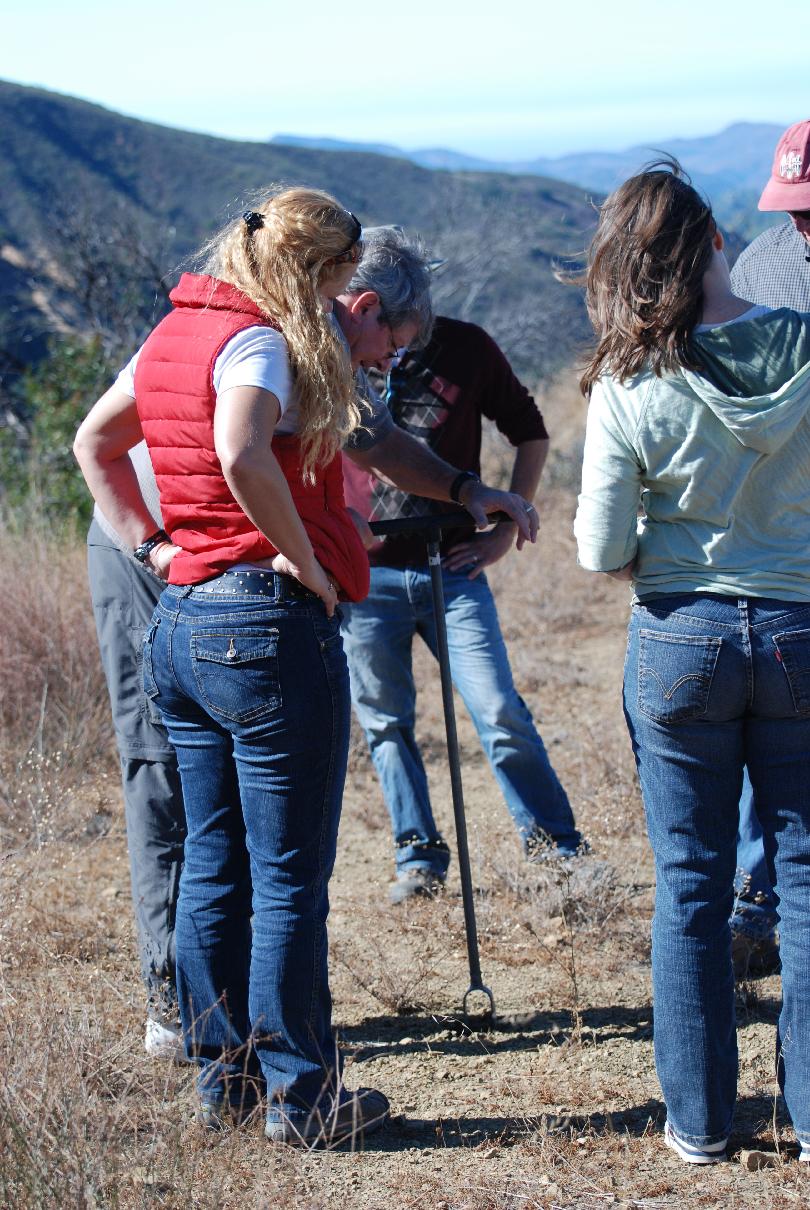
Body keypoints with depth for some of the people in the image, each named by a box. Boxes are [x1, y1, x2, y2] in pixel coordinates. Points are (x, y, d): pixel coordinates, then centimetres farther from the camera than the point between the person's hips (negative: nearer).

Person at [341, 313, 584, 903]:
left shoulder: (466, 347, -1)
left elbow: (531, 433, 10)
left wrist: (507, 528, 3)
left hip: (452, 568, -1)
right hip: (365, 573, 1)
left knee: (500, 712, -5)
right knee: (386, 723, 6)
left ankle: (555, 842, 9)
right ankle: (420, 857, 18)